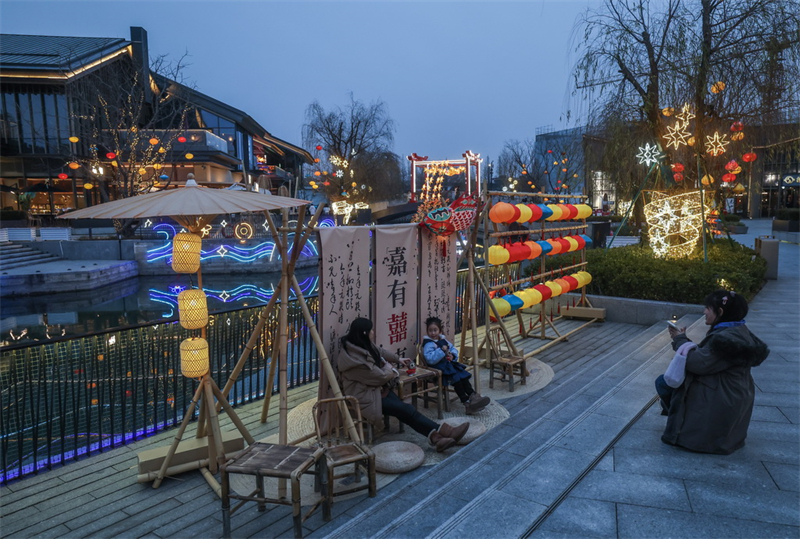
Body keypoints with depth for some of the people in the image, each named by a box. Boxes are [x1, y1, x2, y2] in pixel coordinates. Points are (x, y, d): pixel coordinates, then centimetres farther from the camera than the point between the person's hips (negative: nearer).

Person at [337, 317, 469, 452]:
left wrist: (398, 359, 36)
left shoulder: (361, 346, 1)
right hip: (365, 397, -8)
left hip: (376, 388, 8)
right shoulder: (356, 359, -28)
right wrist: (390, 369, 4)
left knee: (404, 409, -14)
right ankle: (441, 432, -14)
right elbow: (381, 376, -18)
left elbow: (380, 352, 23)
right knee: (406, 410, -17)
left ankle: (435, 435, -24)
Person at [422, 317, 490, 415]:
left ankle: (473, 396, -11)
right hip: (438, 368, -9)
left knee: (464, 376, -10)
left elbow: (454, 349, 20)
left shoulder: (443, 340, 14)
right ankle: (467, 403, -20)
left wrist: (453, 355, -4)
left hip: (449, 363, 9)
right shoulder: (428, 344, -13)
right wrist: (441, 350, -29)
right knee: (456, 378, -23)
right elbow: (430, 359, -27)